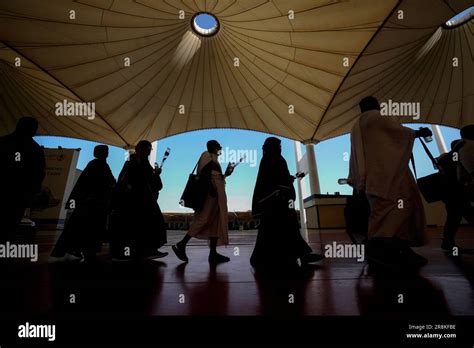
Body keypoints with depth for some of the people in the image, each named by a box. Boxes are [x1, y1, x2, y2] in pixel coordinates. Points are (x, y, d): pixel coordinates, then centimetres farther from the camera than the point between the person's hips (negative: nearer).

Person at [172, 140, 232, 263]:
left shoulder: (213, 158, 22)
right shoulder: (208, 155, -4)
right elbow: (205, 174, -18)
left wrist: (226, 174, 15)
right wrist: (211, 189, -25)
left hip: (217, 193, 10)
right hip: (212, 192, -10)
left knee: (217, 222, 5)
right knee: (204, 219, -12)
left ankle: (213, 253, 7)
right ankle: (181, 245, -6)